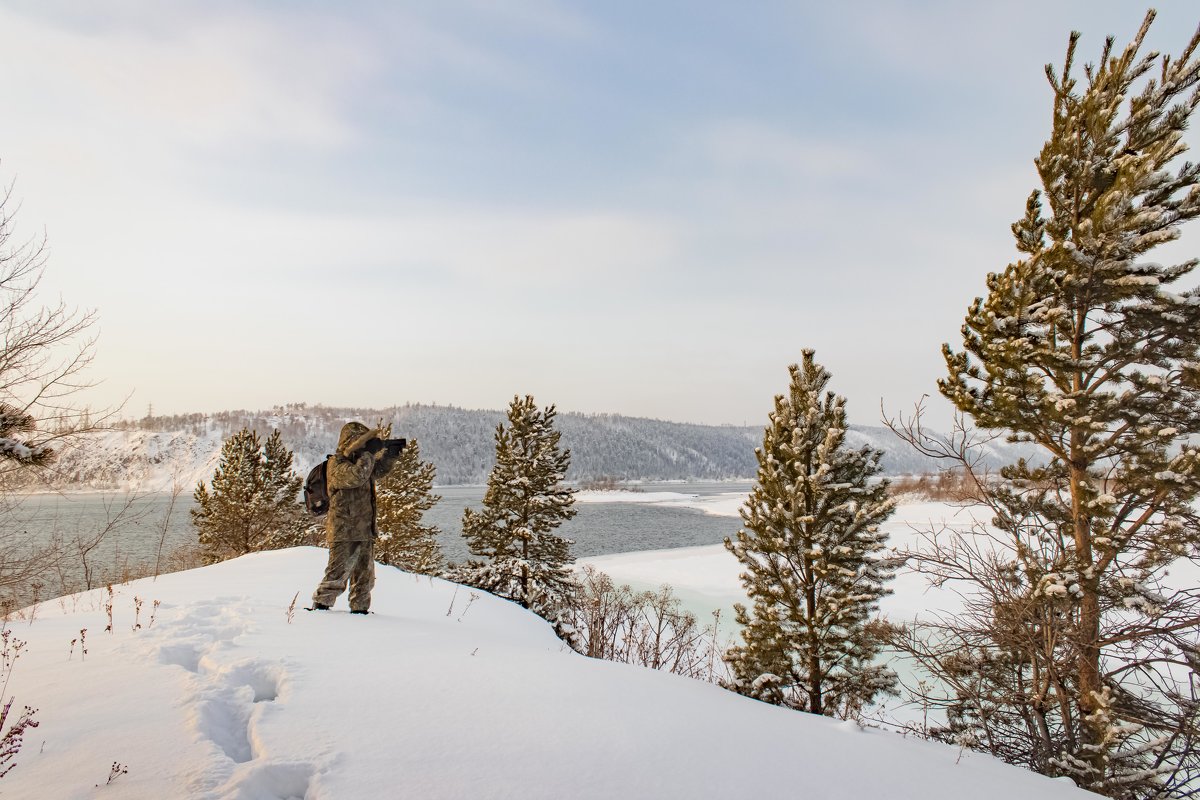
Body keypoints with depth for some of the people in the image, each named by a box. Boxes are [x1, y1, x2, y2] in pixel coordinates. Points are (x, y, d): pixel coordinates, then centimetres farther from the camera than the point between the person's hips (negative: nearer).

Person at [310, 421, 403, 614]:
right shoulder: (337, 464, -12)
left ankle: (360, 607, 22)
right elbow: (357, 476, -30)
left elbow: (379, 470, 28)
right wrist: (369, 453, -20)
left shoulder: (359, 460, 15)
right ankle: (320, 604, 4)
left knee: (364, 574, 13)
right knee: (338, 572, -8)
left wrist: (391, 452, 12)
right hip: (343, 532, -9)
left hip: (364, 531, 9)